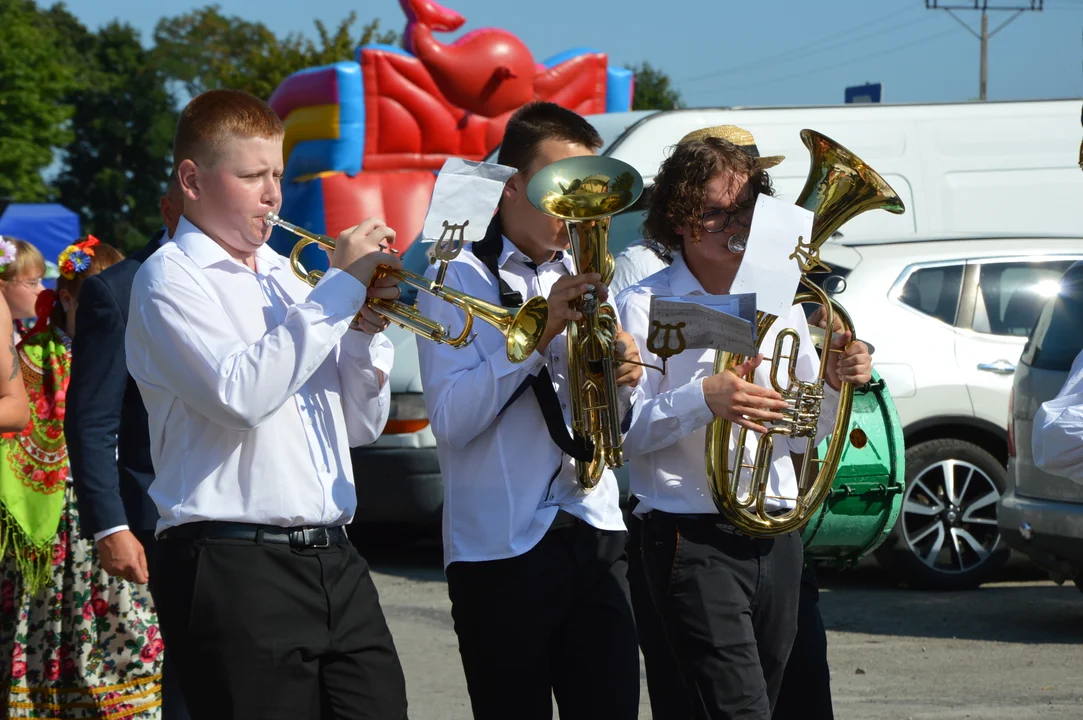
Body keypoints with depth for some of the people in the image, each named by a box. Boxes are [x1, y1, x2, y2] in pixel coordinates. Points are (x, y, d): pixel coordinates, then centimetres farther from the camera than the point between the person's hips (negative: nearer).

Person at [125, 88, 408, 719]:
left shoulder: (284, 276, 19)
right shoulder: (171, 277, -2)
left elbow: (361, 425, 20)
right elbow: (240, 393, -20)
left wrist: (364, 326, 2)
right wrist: (340, 287, -14)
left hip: (333, 560, 7)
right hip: (235, 566, -7)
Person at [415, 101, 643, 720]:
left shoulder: (586, 278, 16)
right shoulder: (458, 279, -1)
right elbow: (452, 420, -14)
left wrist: (620, 378, -7)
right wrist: (539, 330, -18)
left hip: (595, 538, 4)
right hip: (500, 548, -4)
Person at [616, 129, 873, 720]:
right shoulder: (646, 307, -5)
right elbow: (623, 431, -12)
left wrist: (836, 384, -4)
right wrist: (703, 399, -26)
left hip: (776, 534, 6)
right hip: (693, 538, -6)